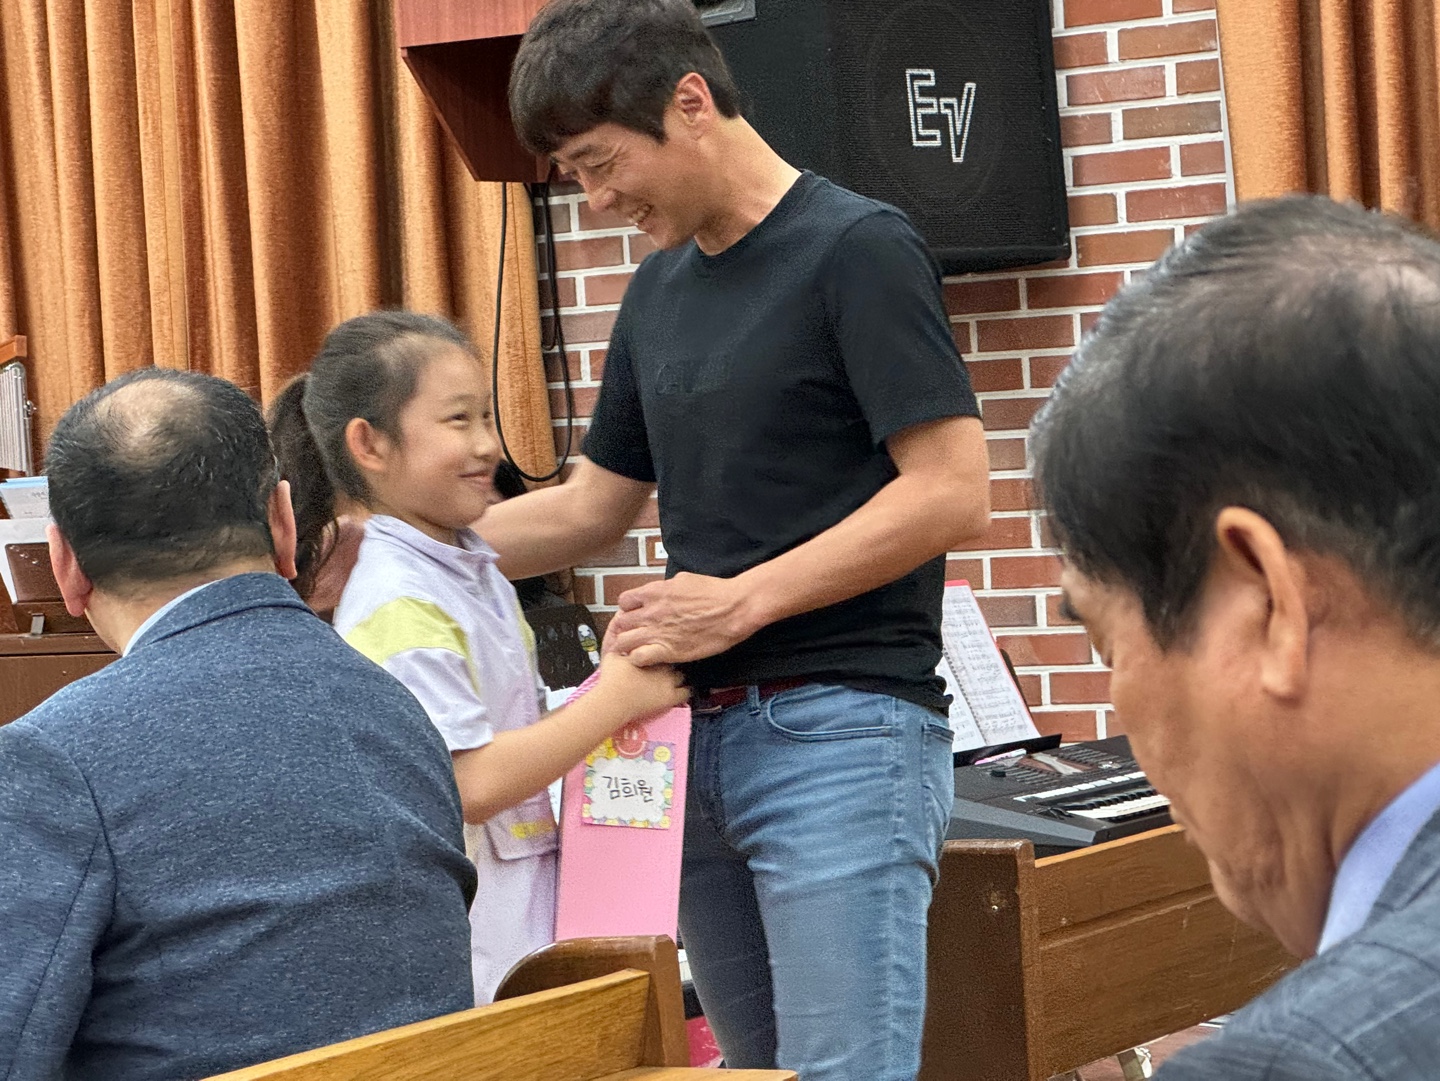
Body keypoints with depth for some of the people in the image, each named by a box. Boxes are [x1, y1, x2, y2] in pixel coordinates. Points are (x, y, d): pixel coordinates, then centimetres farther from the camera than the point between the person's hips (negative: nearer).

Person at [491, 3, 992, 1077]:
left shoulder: (857, 249, -8)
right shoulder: (660, 290, 16)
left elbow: (954, 493, -14)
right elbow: (593, 506, 23)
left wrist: (744, 599, -16)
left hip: (841, 732, -8)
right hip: (705, 736, 8)